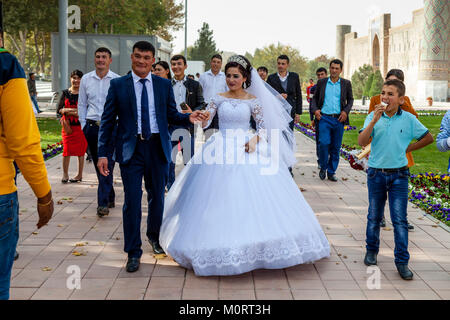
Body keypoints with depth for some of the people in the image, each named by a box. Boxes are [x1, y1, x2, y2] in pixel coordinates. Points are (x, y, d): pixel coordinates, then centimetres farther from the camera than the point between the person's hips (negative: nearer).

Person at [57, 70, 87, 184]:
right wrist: (67, 110, -12)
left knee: (80, 150, 4)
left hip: (81, 126, -1)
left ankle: (80, 175, 15)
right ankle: (65, 174, 10)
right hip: (68, 125, 2)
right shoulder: (65, 93, 7)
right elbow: (59, 110, 5)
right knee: (67, 150, -2)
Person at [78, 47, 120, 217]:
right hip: (92, 126, 4)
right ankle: (110, 198, 24)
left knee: (107, 165, -11)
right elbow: (82, 104, 15)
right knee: (98, 165, 10)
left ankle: (103, 203, -12)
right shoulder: (86, 79, 9)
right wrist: (84, 125, 8)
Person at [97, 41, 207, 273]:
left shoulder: (164, 85, 6)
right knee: (132, 200, -3)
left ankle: (155, 236, 39)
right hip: (130, 149, -2)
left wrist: (188, 118, -14)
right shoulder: (118, 85, 1)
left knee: (157, 196, 15)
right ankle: (133, 252, 10)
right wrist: (103, 153, -5)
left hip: (158, 147, 2)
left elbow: (172, 115, 8)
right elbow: (108, 121, 1)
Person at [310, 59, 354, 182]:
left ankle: (331, 172, 16)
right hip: (324, 118, -1)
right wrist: (315, 109, -4)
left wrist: (346, 111, -3)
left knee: (336, 147, 4)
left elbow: (350, 99, 14)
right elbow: (315, 98, 14)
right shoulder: (321, 82, 8)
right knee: (324, 143, -14)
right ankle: (323, 167, 9)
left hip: (339, 119, 1)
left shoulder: (346, 83, 8)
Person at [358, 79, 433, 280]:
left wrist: (408, 148, 3)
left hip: (399, 175, -1)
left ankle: (402, 261, 8)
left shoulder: (409, 119, -3)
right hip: (376, 173, 1)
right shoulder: (373, 117, -4)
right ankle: (371, 251, 32)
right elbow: (362, 142, -16)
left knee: (399, 219, -1)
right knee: (374, 216, 13)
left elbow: (428, 138, 9)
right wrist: (374, 120, -24)